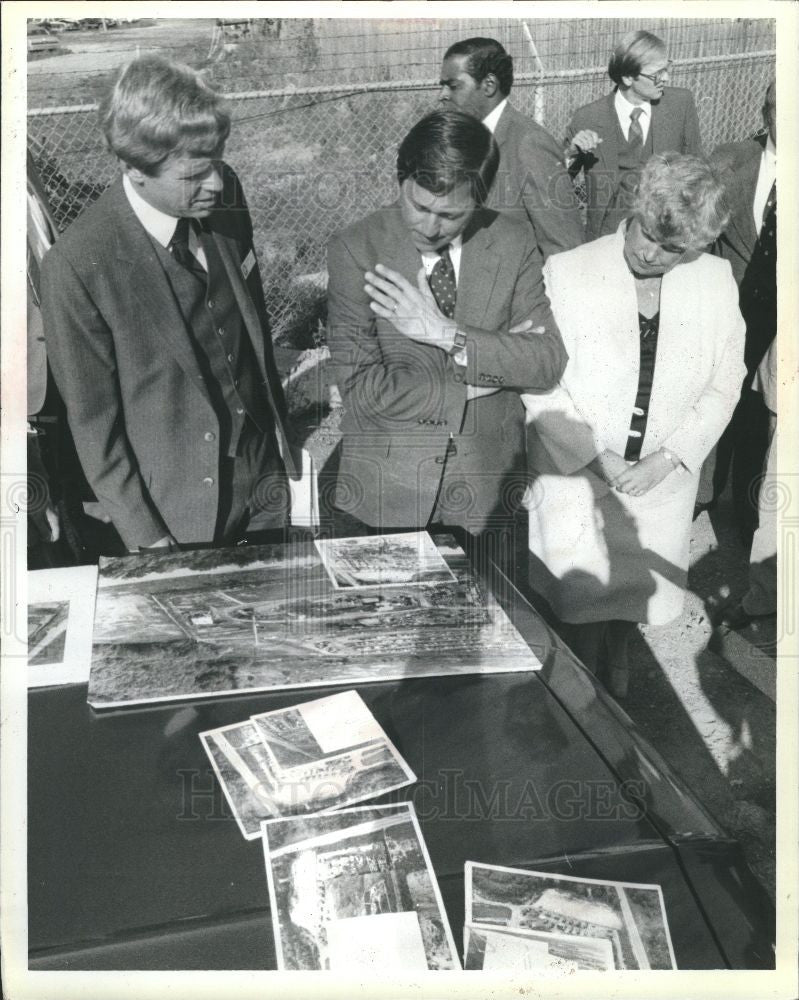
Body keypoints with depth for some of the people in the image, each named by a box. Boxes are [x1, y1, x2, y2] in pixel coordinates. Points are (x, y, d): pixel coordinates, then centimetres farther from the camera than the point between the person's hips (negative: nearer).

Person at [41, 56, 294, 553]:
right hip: (182, 509, -4)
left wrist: (279, 417, 13)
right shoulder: (77, 266, -24)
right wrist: (143, 534, -9)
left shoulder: (222, 192, -9)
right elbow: (92, 418, -14)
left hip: (266, 472, 5)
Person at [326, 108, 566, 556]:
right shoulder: (355, 250, -12)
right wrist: (479, 380, -16)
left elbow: (550, 363, -11)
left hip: (486, 487, 2)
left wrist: (447, 333, -22)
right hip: (384, 490, -1)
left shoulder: (515, 244, -5)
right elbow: (361, 388, -18)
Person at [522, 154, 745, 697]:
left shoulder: (716, 280, -4)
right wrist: (601, 459, -16)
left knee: (632, 600, 18)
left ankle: (615, 703, 44)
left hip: (662, 483, 3)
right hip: (577, 476, -3)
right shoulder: (568, 273, -13)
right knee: (581, 613, 5)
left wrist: (666, 459, -9)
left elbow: (723, 387, 2)